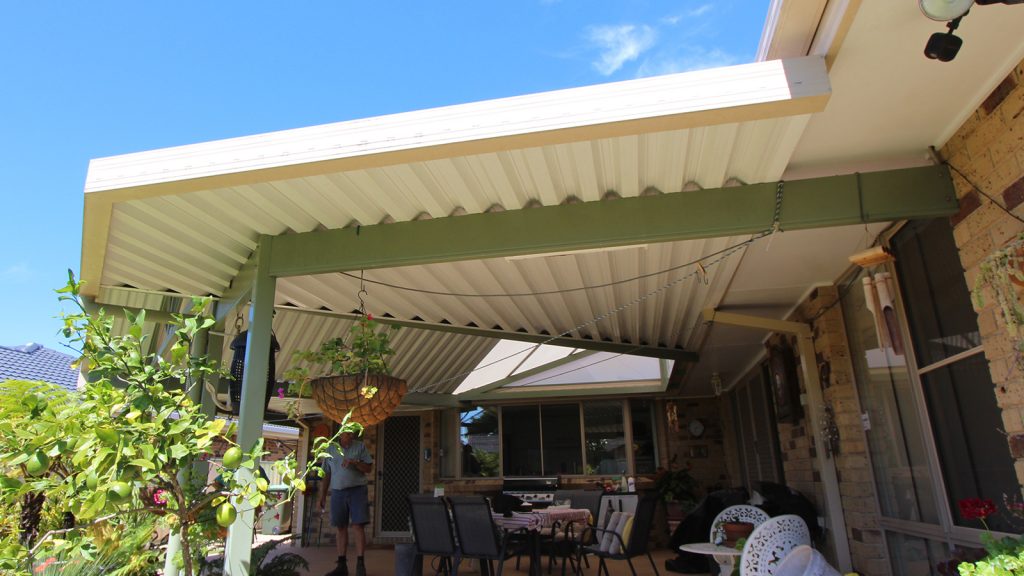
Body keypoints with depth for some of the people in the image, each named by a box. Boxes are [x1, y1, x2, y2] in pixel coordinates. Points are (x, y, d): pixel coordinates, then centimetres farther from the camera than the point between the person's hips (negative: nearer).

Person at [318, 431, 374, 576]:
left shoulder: (360, 446, 2)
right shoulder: (331, 449, 8)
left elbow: (368, 468, 0)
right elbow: (327, 474, 11)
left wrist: (355, 462, -16)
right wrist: (322, 495, 8)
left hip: (357, 490, -2)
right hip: (337, 492, 2)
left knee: (358, 526, -8)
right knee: (341, 528, 7)